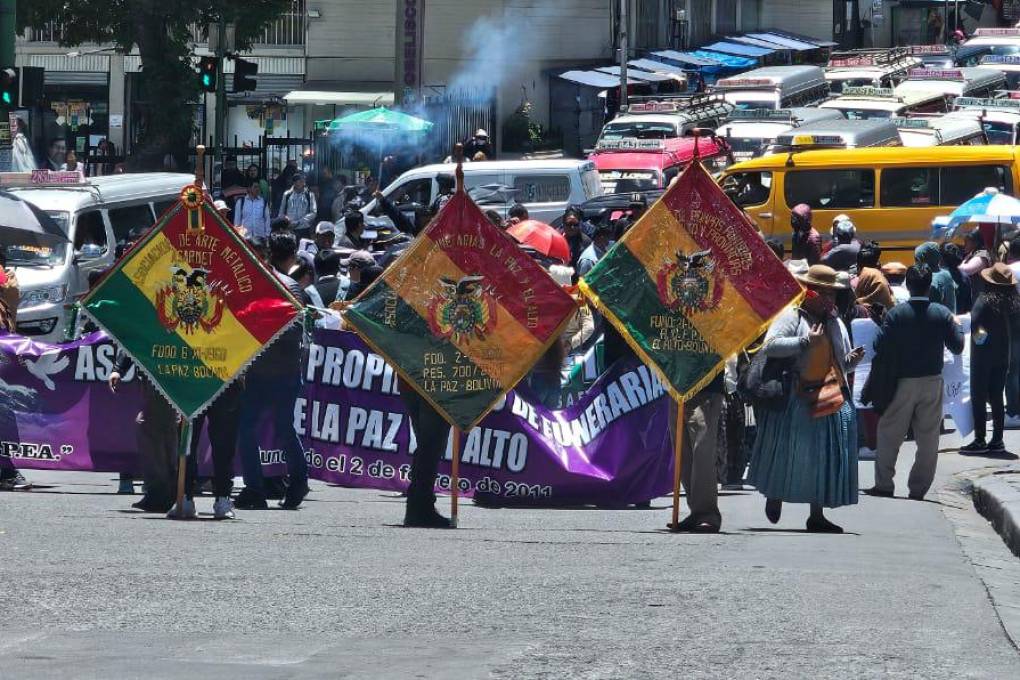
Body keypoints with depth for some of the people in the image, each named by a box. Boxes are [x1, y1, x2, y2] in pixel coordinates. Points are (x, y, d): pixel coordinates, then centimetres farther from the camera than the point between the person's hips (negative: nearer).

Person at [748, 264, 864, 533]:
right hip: (798, 402, -6)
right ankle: (775, 496, 26)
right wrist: (805, 341, -20)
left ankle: (817, 515, 6)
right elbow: (770, 346, -18)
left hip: (833, 400, 6)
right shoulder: (791, 317, -3)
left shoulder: (835, 323, 20)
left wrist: (852, 360, 4)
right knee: (790, 452, 2)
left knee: (825, 458, 2)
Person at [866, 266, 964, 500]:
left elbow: (881, 349, -10)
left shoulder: (896, 314, -9)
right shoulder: (942, 313, -5)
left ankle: (884, 485, 9)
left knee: (889, 434, 10)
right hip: (932, 382, 1)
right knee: (928, 437, 9)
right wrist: (957, 326, 18)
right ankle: (919, 488, 9)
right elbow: (957, 347, 1)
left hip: (902, 382, -1)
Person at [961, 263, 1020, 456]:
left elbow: (975, 324, -24)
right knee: (997, 397, 11)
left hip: (983, 354, -6)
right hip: (1003, 355, 6)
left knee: (978, 397, 2)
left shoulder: (985, 300, -18)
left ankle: (980, 440, 1)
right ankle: (997, 441, 11)